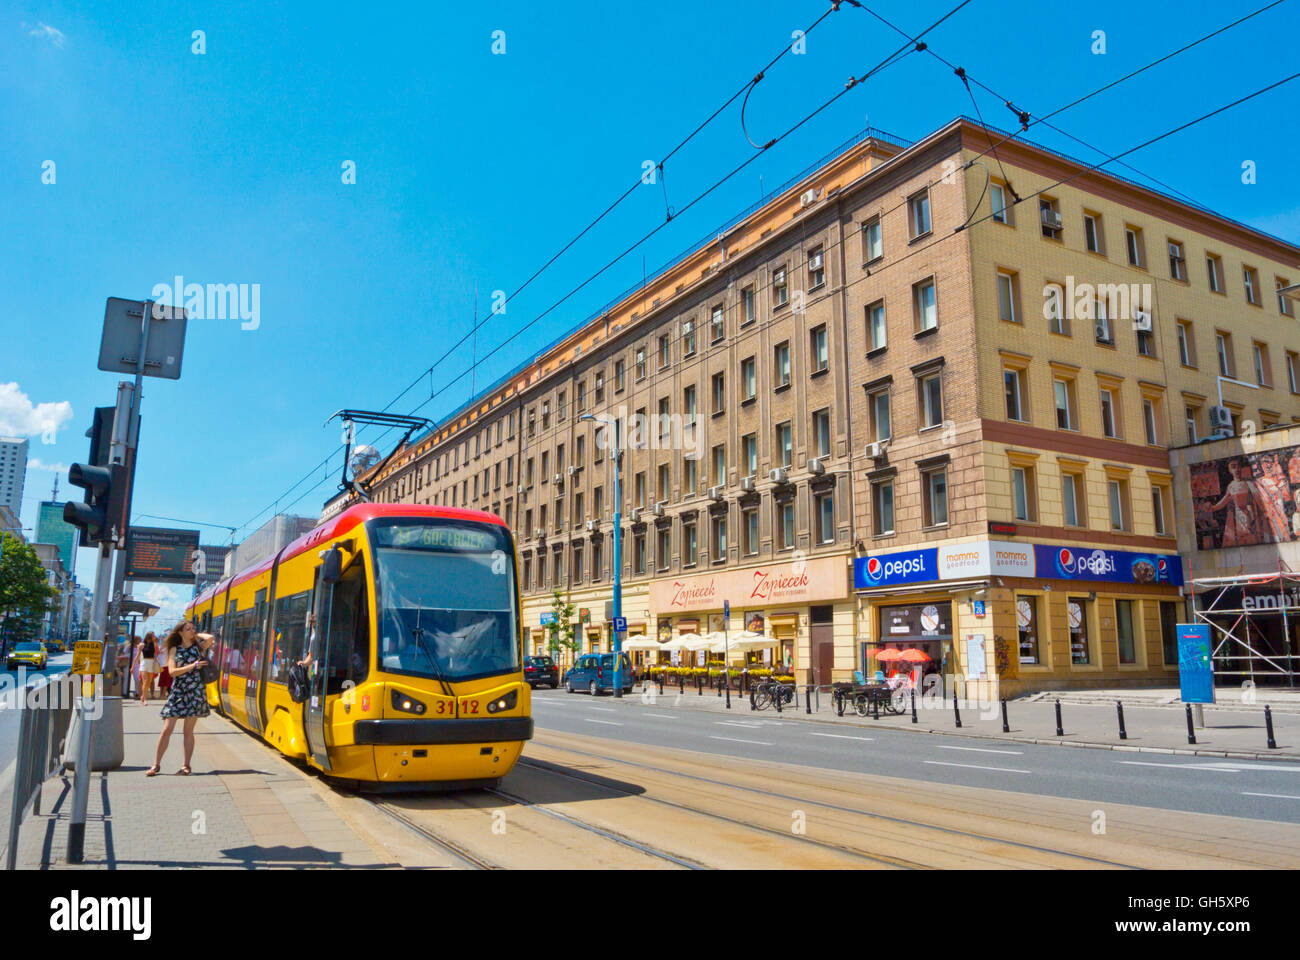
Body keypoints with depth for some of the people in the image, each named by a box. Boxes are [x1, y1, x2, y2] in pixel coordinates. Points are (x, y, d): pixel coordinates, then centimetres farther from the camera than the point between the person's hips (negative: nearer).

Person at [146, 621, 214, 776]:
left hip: (194, 692, -1)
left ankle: (186, 766, 10)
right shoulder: (175, 649, 7)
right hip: (177, 692, 1)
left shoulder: (198, 647, 7)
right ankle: (156, 765, 8)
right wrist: (193, 666, -11)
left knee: (188, 731, 3)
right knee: (167, 730, -2)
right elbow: (172, 672, -3)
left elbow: (211, 638, -15)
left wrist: (197, 635, 2)